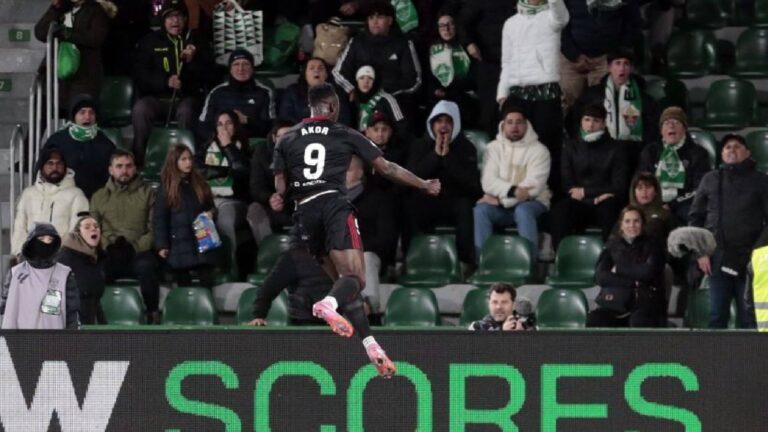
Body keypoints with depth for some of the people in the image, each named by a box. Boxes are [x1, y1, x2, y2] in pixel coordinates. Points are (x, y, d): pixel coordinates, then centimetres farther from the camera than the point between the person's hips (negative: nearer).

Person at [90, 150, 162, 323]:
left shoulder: (147, 193, 13)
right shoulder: (99, 197, 22)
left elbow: (155, 228, 2)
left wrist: (134, 247, -12)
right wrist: (108, 246, -10)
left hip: (139, 252, -2)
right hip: (109, 256, 2)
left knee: (146, 265, -38)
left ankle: (152, 315, -26)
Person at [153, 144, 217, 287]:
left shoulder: (199, 184, 9)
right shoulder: (166, 188, -2)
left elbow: (211, 206, 21)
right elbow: (159, 219, -4)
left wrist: (211, 213, -4)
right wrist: (162, 245, -11)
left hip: (202, 241, 3)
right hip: (179, 245, -3)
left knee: (207, 283, -3)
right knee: (184, 286, 4)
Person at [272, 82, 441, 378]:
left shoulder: (287, 139, 16)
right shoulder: (345, 135, 10)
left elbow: (280, 189, 10)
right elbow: (386, 168, 12)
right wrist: (424, 185, 24)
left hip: (305, 211, 4)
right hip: (334, 204, -4)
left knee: (344, 281, 11)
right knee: (355, 278, -13)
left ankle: (371, 346, 3)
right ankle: (327, 305, -47)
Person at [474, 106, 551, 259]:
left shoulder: (539, 150, -1)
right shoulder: (493, 148, 9)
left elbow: (533, 187, -13)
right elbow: (489, 182, -5)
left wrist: (501, 199, -17)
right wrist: (513, 191, -23)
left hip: (531, 202, -2)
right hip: (502, 204, 3)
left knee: (523, 211, -37)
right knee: (480, 210, -29)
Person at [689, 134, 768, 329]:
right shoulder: (710, 180, 14)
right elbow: (696, 217, 12)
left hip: (750, 258, -2)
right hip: (719, 256, 2)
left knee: (749, 315, -2)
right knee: (717, 314, 2)